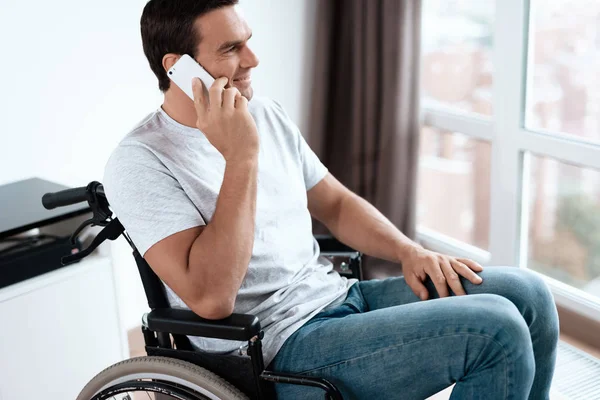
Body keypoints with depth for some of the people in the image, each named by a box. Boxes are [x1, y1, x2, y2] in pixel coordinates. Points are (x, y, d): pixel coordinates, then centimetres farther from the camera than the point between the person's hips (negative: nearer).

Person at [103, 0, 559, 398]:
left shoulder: (266, 114, 9)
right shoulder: (141, 163, -14)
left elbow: (335, 203, 17)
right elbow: (210, 299, -25)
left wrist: (410, 251, 1)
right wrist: (241, 157, -27)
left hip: (342, 295, 8)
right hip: (282, 349, -8)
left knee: (525, 291, -3)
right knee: (496, 330, -20)